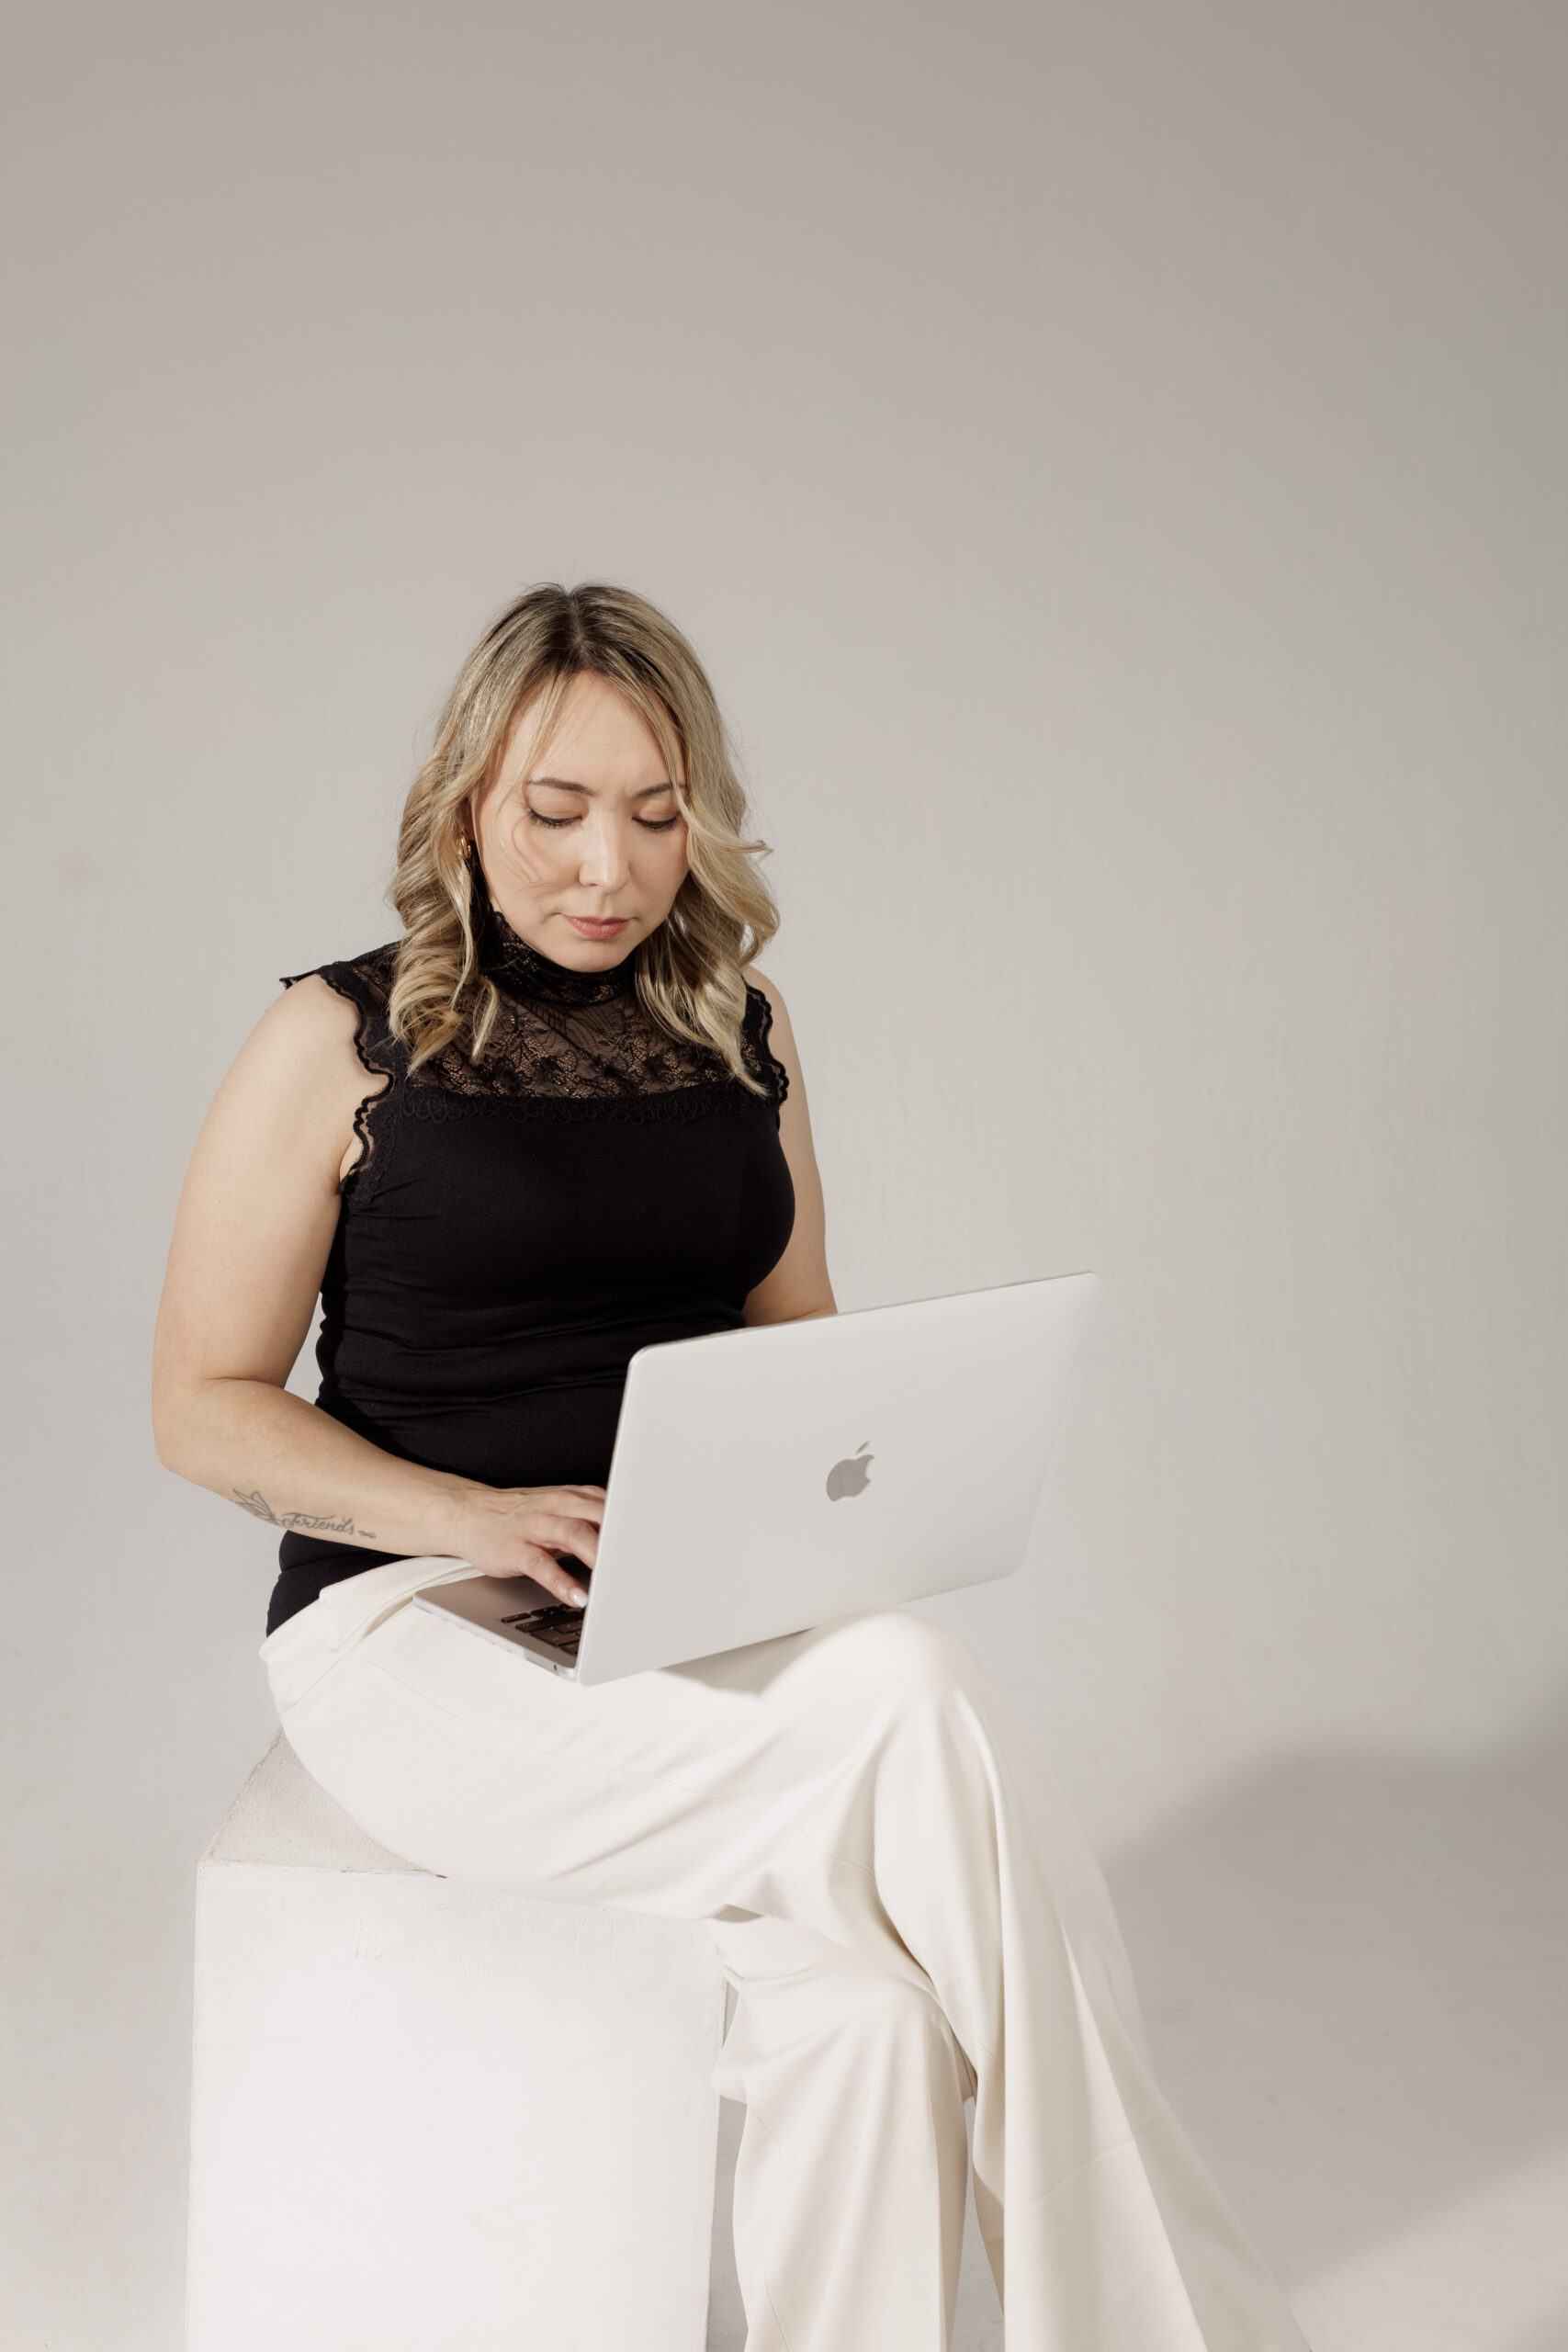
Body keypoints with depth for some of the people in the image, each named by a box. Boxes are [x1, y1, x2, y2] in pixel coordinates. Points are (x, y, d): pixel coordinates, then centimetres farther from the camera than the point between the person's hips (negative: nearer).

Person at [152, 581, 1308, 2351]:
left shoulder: (742, 1042, 13)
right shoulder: (342, 1043, -1)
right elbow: (203, 1406, -1)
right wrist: (480, 1515, -16)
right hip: (415, 1625, -4)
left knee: (863, 1990, -30)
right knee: (917, 1705, -30)